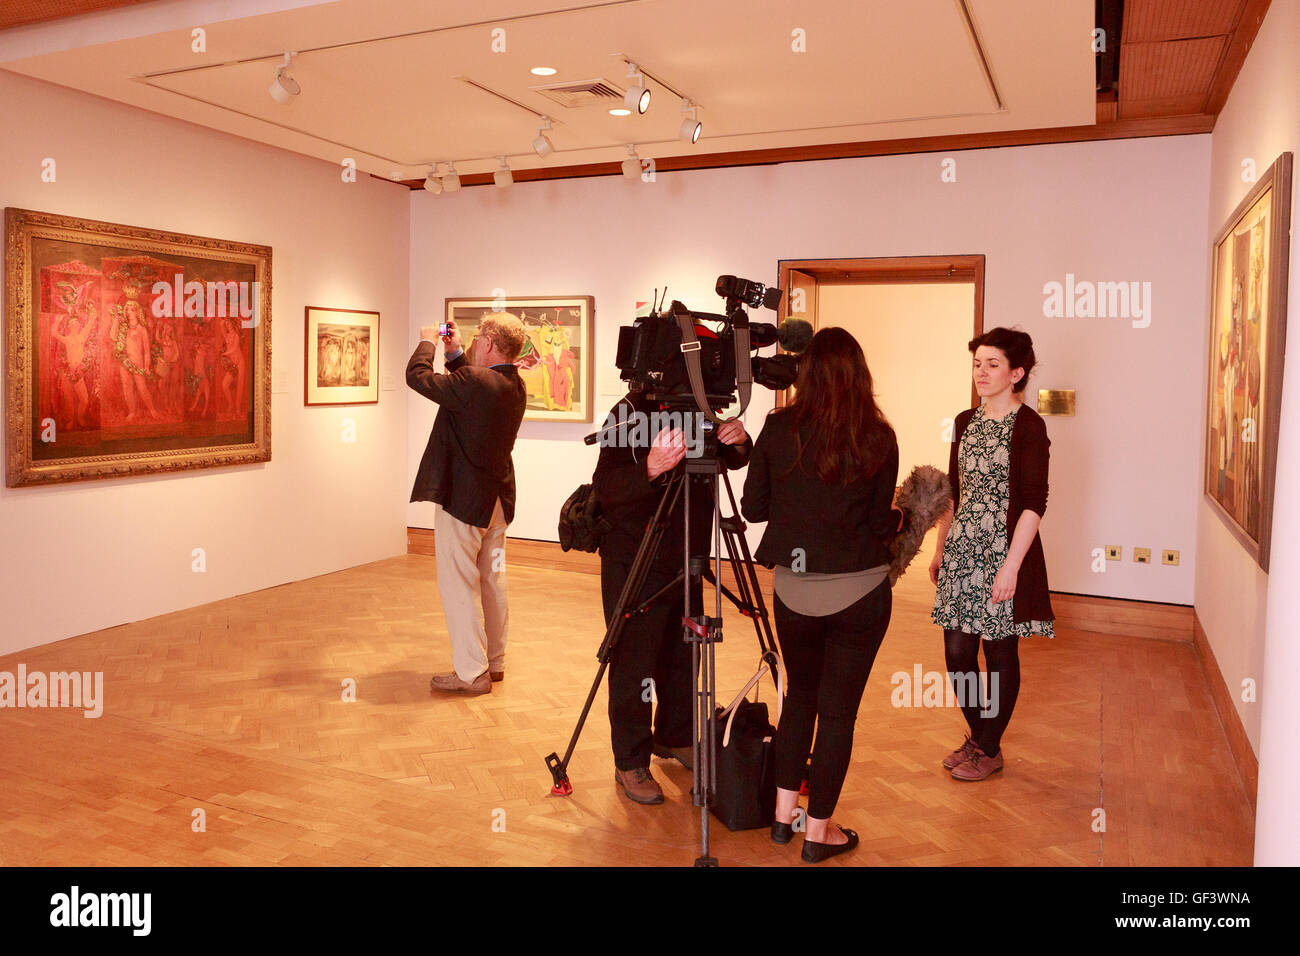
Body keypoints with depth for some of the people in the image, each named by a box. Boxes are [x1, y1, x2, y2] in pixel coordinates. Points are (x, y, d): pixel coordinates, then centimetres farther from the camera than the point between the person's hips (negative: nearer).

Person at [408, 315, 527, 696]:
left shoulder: (474, 383, -24)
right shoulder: (514, 385, 3)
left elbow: (417, 375, -16)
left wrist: (428, 342, 1)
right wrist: (454, 352, 19)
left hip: (462, 499, -9)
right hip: (496, 497, 9)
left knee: (458, 583, 0)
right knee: (492, 580, 16)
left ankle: (471, 672, 3)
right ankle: (494, 661, 26)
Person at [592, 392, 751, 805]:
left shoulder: (698, 412, 3)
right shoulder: (630, 414, -15)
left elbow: (734, 461, 11)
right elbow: (604, 488, -24)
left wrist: (738, 442, -12)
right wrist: (651, 468, -42)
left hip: (685, 562, 7)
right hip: (633, 566, -7)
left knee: (682, 657, 18)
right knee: (633, 665, 1)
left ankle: (675, 738, 37)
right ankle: (630, 764, 14)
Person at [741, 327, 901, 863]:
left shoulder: (778, 428, -5)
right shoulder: (878, 437, -8)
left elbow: (752, 508, 1)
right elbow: (880, 527, -5)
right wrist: (902, 516, 16)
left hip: (793, 591, 2)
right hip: (859, 593, -2)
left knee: (799, 696, 22)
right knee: (838, 710, 10)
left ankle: (783, 815, 28)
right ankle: (818, 832, 20)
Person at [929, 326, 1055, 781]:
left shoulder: (1028, 425, -9)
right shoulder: (966, 422, 10)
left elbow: (1033, 503, -14)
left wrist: (1011, 566, -19)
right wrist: (940, 550, 16)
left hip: (1004, 553, -6)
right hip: (961, 552, 6)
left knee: (1000, 653, 6)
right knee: (957, 651, 9)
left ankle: (990, 749, 21)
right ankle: (977, 735, 29)